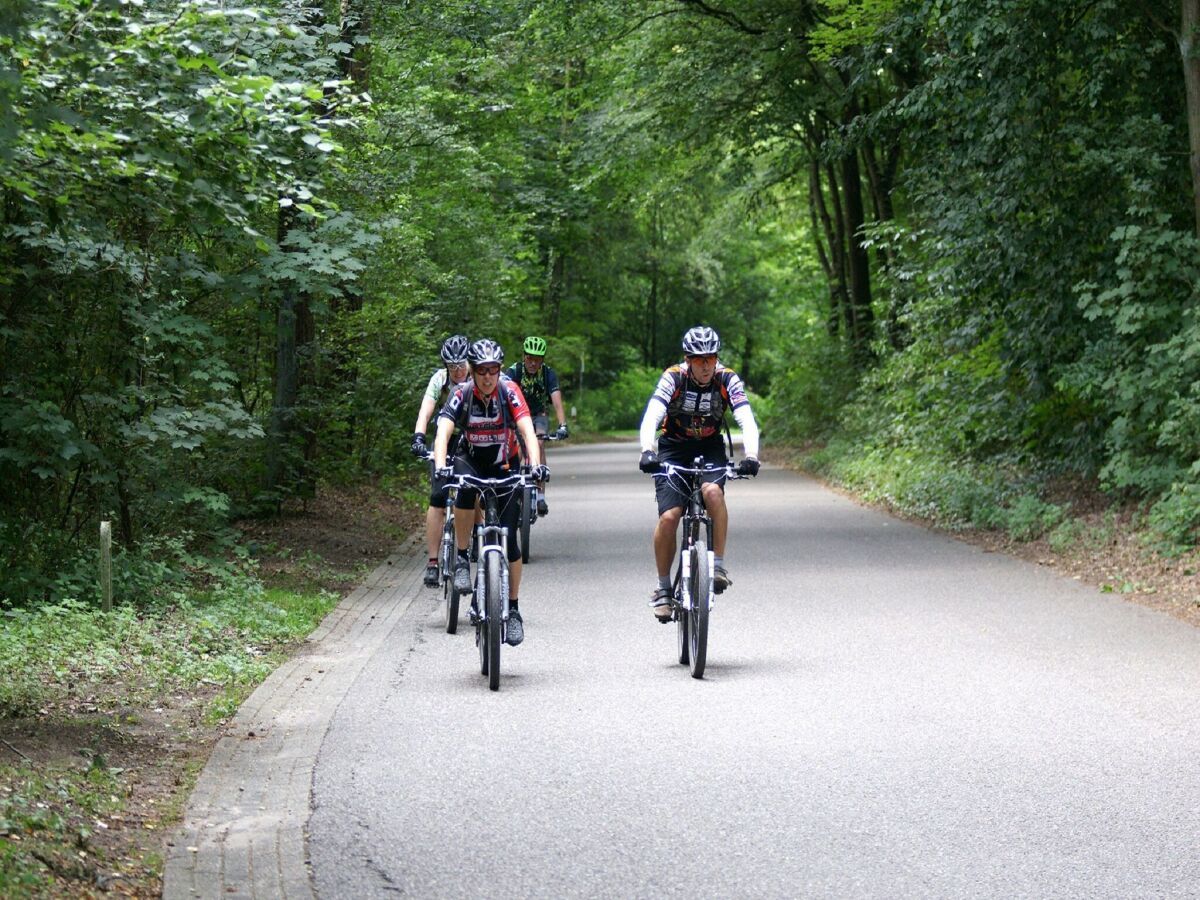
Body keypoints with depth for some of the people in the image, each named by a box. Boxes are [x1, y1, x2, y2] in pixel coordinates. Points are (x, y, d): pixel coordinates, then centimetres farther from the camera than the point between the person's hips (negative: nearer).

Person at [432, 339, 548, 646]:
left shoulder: (509, 391, -20)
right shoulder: (461, 393, -20)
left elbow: (527, 430, -29)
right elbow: (443, 433, -31)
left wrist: (536, 464, -46)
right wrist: (440, 467, -49)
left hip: (504, 465, 0)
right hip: (471, 460, 0)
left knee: (509, 538, -8)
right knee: (465, 489, -37)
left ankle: (513, 609, 5)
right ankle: (462, 559, -20)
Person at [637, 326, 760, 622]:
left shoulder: (728, 380, -17)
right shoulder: (673, 378, -21)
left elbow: (747, 420, -27)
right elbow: (651, 417, -33)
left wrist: (751, 456, -45)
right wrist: (647, 452, -51)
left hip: (710, 449, 1)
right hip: (674, 448, -1)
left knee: (713, 491, -31)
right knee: (669, 517, -15)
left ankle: (719, 564, -19)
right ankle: (663, 588, 1)